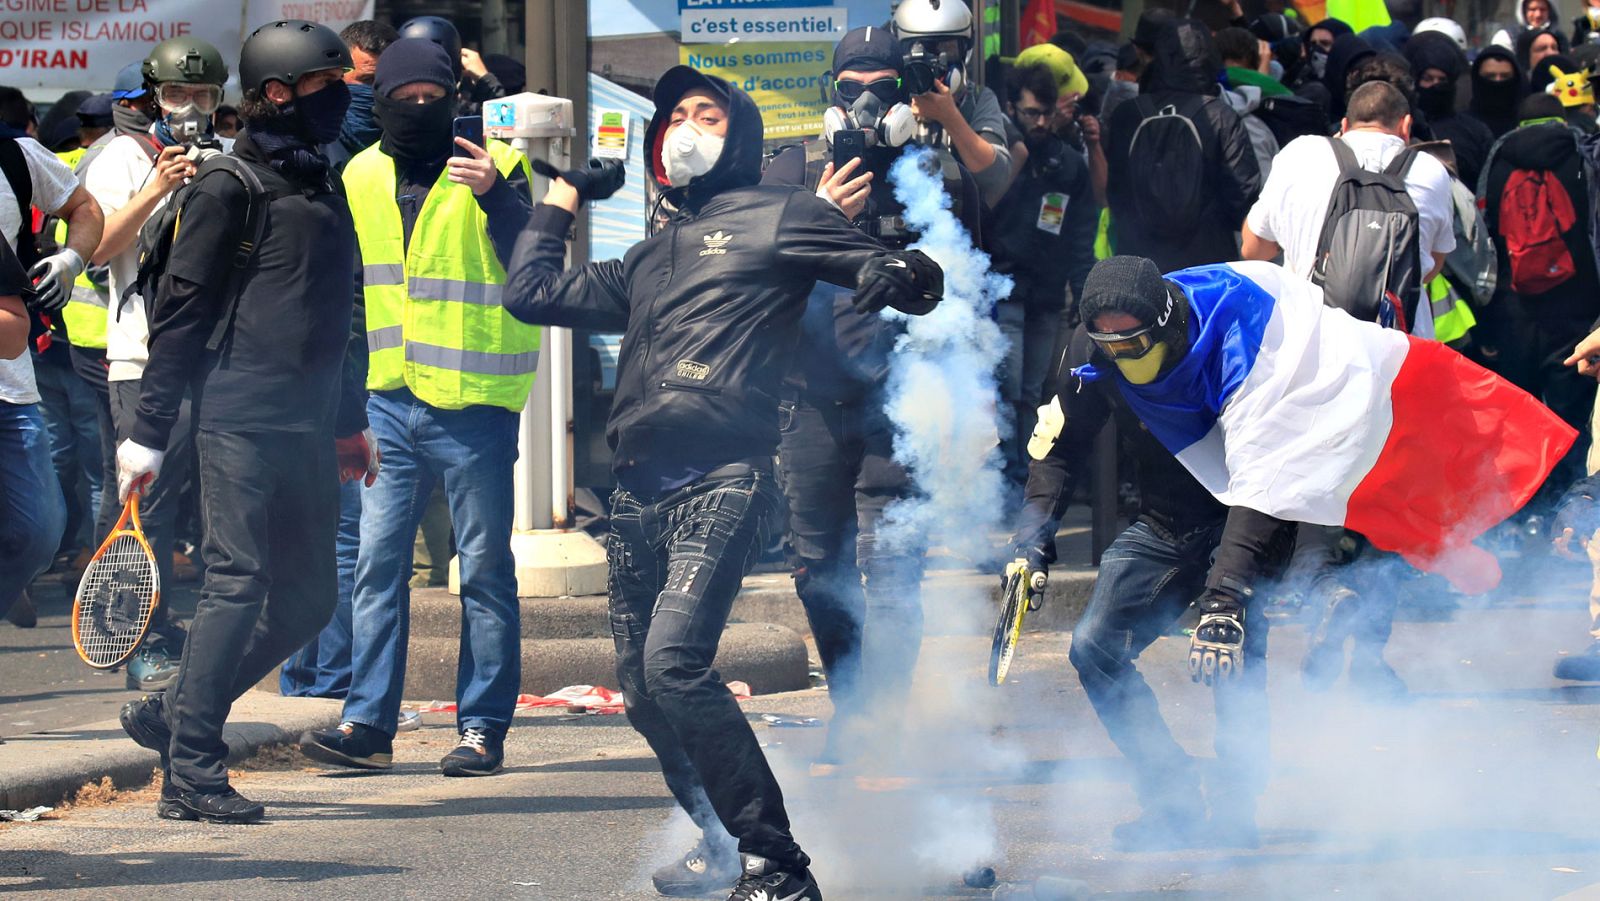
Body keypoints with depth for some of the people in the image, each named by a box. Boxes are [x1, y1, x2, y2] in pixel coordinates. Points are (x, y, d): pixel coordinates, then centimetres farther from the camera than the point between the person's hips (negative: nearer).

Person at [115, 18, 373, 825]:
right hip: (241, 419, -8)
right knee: (238, 581, -11)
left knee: (307, 598, 8)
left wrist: (349, 422, 30)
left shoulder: (320, 185, 19)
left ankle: (175, 715, 20)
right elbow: (180, 309, -7)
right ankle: (191, 773, -8)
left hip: (307, 429, 8)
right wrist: (148, 431, -11)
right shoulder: (231, 186, -5)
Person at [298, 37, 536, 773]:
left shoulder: (495, 168, -5)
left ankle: (483, 727, 5)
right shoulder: (360, 176, 10)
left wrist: (496, 195, -33)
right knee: (378, 562, 1)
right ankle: (367, 722, 2)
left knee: (484, 568, 1)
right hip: (390, 401, 5)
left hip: (473, 403, -5)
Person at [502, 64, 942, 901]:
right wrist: (562, 196, 38)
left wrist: (892, 273, -19)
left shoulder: (775, 217, 9)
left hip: (721, 480, -8)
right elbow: (531, 293, 34)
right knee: (641, 687, 4)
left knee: (674, 661, -23)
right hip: (639, 491, 8)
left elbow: (921, 280, 4)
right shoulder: (648, 259, 28)